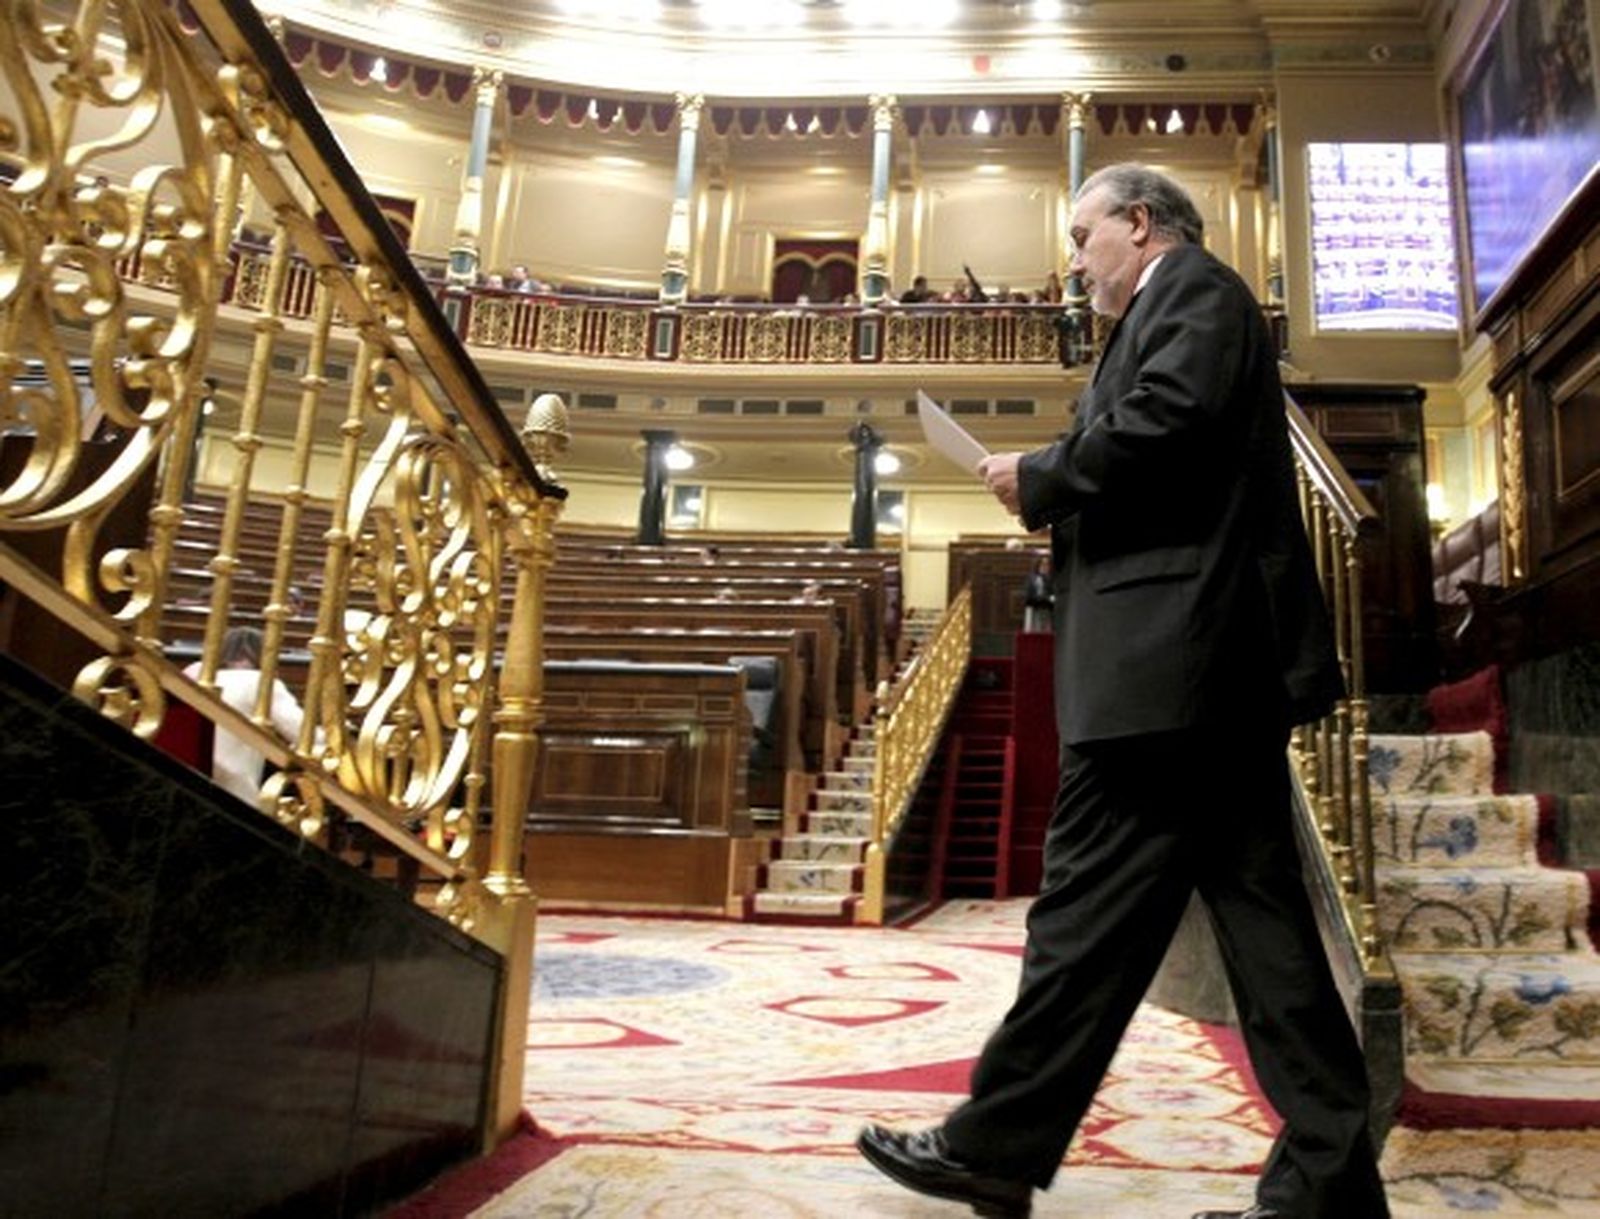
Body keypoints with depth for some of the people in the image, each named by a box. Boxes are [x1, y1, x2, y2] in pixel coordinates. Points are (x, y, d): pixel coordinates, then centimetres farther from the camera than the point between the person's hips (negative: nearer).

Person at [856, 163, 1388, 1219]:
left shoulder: (1192, 285, 0)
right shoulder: (1186, 304, 29)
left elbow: (1165, 422, -19)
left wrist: (1039, 478, -6)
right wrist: (1060, 496, 12)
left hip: (1169, 654, -11)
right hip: (1217, 658, 11)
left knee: (1092, 903, -6)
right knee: (1253, 902, 8)